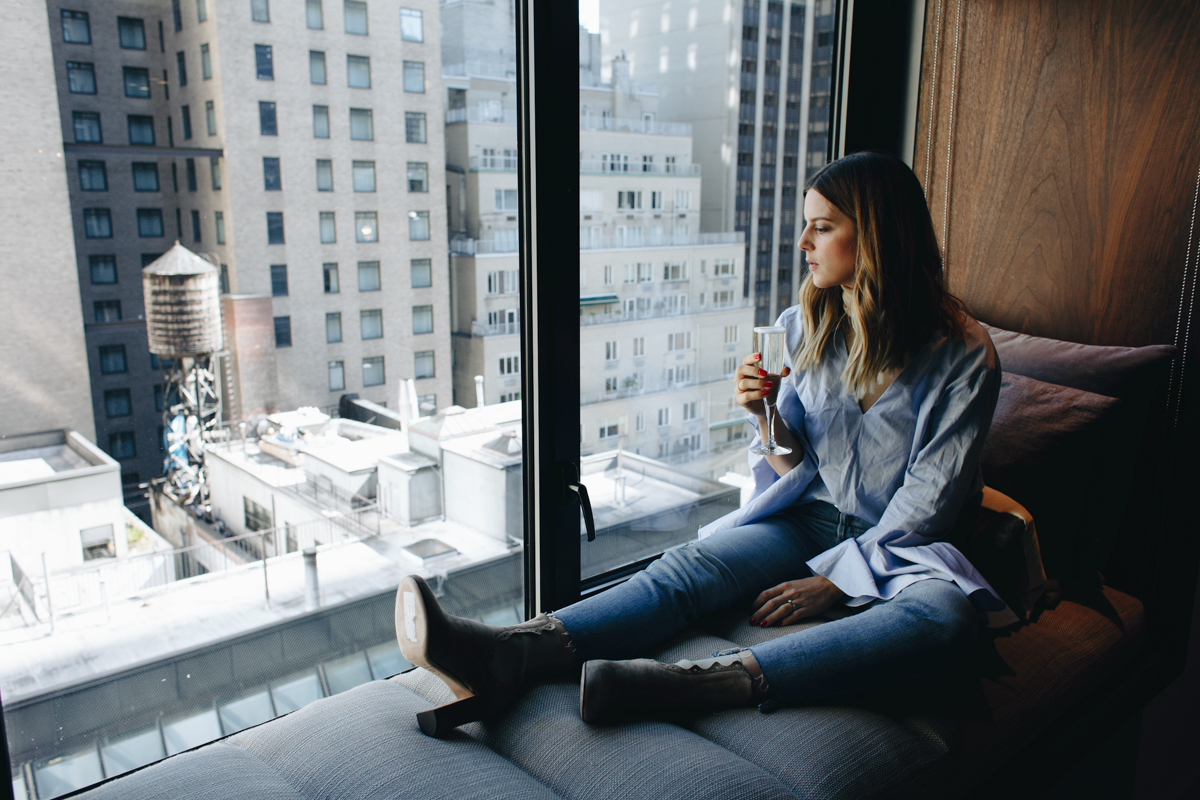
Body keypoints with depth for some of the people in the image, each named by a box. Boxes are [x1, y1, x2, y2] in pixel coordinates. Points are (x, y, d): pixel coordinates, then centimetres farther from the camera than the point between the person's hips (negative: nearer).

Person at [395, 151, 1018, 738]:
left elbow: (927, 500, -11)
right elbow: (798, 462, 6)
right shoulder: (802, 326, 2)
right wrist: (766, 416, -16)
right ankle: (504, 658, -45)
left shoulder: (961, 354, -10)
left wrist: (835, 579, -18)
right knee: (691, 567, -25)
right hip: (807, 519, 3)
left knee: (947, 616, -37)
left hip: (897, 543, -3)